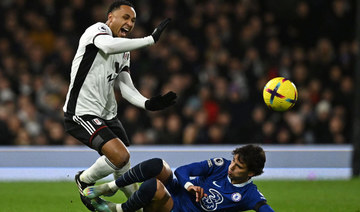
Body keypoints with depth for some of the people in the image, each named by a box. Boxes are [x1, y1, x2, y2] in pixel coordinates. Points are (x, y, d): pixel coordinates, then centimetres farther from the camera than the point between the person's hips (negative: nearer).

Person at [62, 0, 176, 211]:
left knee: (124, 165, 13)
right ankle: (85, 180, 3)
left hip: (107, 114, 9)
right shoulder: (98, 30, -10)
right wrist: (151, 39, -33)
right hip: (81, 113, -9)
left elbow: (127, 88, 9)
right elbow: (108, 46, -35)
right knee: (120, 156, -23)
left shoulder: (125, 52, 16)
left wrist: (147, 103, -12)